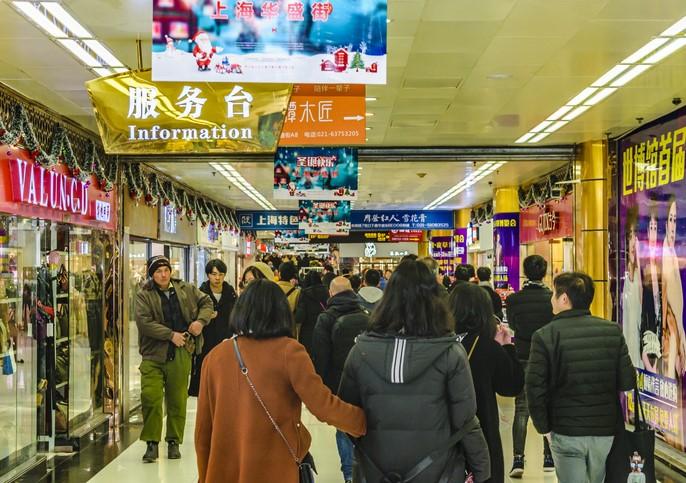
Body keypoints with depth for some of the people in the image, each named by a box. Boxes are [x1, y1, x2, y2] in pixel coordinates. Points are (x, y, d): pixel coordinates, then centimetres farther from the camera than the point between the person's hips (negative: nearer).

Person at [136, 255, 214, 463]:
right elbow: (144, 322, -12)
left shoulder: (187, 290, 11)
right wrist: (171, 335, -16)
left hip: (181, 354, 2)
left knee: (177, 400, 7)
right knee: (150, 397, -9)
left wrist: (201, 320, 1)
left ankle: (174, 442, 20)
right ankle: (152, 443, 5)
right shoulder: (144, 296, 1)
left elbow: (207, 303, 21)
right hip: (153, 354, -2)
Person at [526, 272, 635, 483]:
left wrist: (544, 427, 0)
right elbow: (627, 381, -3)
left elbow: (535, 388, -14)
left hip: (566, 432, -3)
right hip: (607, 430, 3)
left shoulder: (545, 336, -12)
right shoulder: (613, 331, -4)